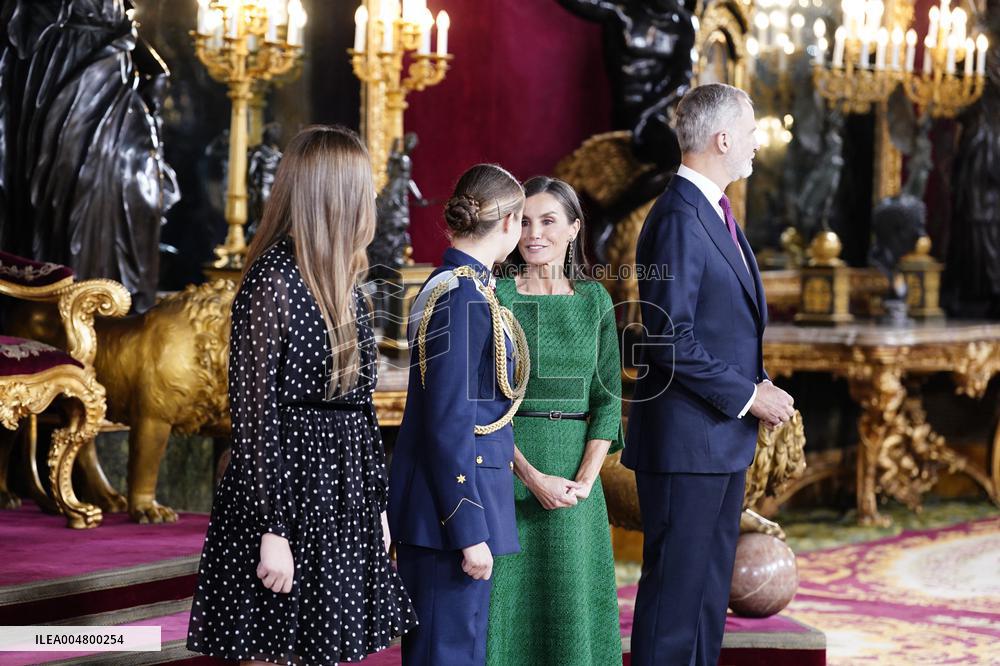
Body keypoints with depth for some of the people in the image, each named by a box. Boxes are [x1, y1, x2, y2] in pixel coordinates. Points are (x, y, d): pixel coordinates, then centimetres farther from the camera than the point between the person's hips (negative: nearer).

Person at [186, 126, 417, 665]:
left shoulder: (338, 280, 12)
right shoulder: (274, 281, -14)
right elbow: (253, 412, -16)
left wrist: (376, 502, 16)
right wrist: (272, 531, -19)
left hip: (342, 500, 8)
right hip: (289, 495, -8)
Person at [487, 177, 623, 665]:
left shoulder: (594, 299, 8)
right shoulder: (495, 296, -3)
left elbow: (608, 394, 5)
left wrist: (585, 479, -8)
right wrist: (532, 477, -15)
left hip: (577, 474, 3)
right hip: (507, 468, -3)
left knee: (572, 601, 7)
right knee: (509, 601, -1)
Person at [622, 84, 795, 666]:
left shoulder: (717, 214, 15)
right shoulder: (679, 219, -16)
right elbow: (670, 338, -22)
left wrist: (758, 386, 6)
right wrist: (746, 394, -16)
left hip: (725, 439, 10)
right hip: (686, 439, -10)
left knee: (710, 590, 14)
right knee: (674, 585, -4)